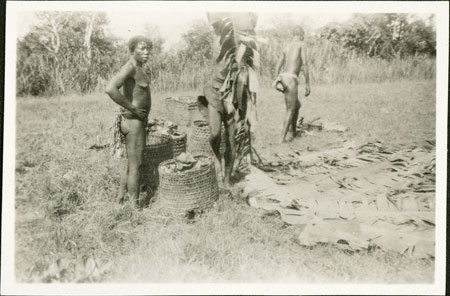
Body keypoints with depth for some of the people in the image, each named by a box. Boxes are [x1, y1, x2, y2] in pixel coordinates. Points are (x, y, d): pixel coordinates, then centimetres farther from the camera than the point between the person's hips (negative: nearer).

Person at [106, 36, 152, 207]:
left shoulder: (136, 69, 13)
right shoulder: (130, 67, -18)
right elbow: (110, 89, -32)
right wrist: (132, 108, -23)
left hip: (137, 122, 10)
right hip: (133, 123, -10)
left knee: (132, 164, 19)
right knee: (136, 166, -1)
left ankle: (122, 198, 31)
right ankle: (135, 206, 10)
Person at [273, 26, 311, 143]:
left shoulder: (287, 47, 23)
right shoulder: (301, 44, 2)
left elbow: (278, 66, 14)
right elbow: (304, 64, -8)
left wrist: (276, 80, 7)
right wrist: (307, 84, -8)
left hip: (283, 77, 7)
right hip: (291, 79, -7)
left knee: (297, 105, 24)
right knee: (290, 110, -4)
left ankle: (294, 132, 28)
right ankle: (282, 138, -8)